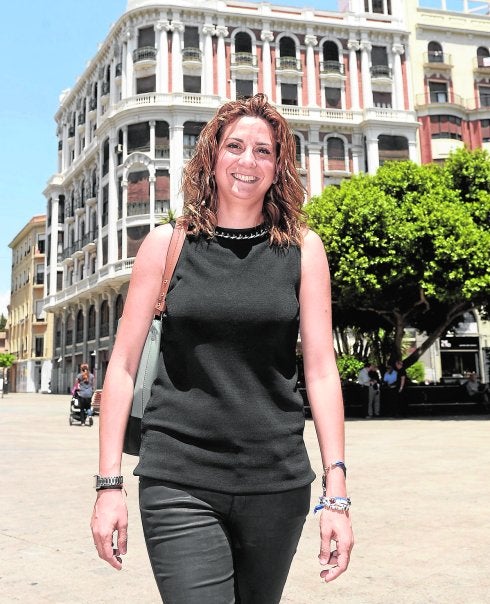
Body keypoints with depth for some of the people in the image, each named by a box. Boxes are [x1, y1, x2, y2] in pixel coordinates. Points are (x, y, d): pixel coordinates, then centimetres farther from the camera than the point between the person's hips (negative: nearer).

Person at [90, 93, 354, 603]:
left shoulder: (302, 249, 3)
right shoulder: (167, 243, 2)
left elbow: (321, 369, 1)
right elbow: (123, 364, 3)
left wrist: (336, 493, -3)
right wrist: (109, 484, -2)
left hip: (277, 482, 2)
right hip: (180, 482, -1)